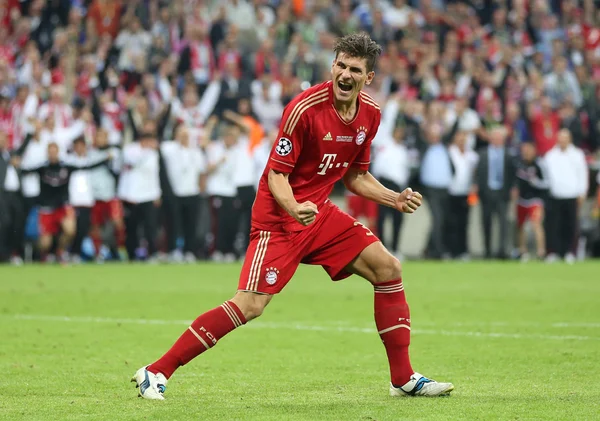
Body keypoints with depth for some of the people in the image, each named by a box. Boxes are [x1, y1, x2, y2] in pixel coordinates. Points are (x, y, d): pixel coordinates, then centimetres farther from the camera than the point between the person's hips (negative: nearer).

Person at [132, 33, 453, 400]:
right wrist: (294, 209, -35)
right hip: (279, 217, -7)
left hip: (320, 212, 7)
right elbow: (277, 173, -17)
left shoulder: (371, 114, 2)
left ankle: (404, 379, 9)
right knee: (250, 305, -17)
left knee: (388, 268, -1)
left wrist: (395, 199, 3)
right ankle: (156, 373, -13)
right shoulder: (305, 108, -20)